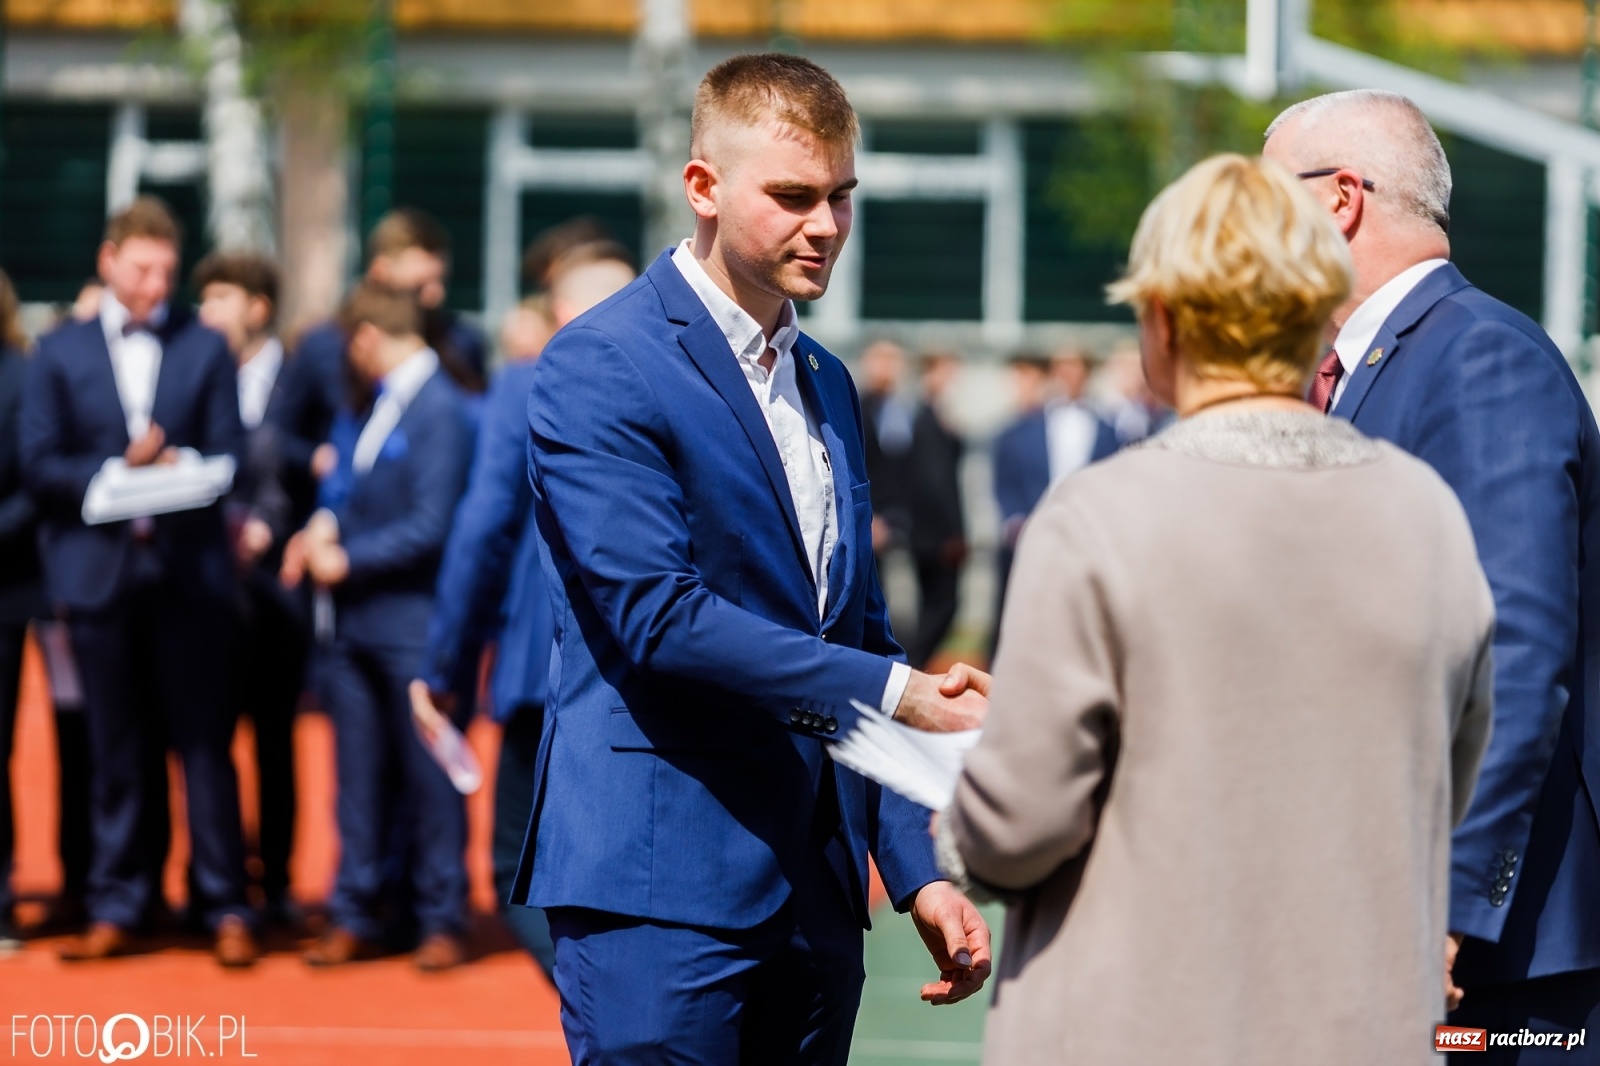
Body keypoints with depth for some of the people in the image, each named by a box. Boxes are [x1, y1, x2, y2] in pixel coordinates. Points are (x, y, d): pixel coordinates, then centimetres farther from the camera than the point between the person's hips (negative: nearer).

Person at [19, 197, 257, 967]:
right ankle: (118, 907, 12)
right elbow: (38, 465, 3)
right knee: (118, 750, 5)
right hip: (99, 568, 1)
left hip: (189, 567, -1)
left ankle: (225, 908, 1)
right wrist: (117, 472, -11)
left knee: (205, 742, -2)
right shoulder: (61, 353, 10)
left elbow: (227, 459, 5)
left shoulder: (205, 349, 10)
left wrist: (171, 470, -15)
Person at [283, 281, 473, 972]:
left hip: (414, 623, -8)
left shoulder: (439, 410, -14)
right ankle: (354, 919, 17)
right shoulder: (384, 404, 14)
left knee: (429, 779, 1)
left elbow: (429, 527, -19)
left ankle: (441, 921, 9)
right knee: (360, 779, 11)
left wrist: (346, 560, -12)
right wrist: (327, 527, -1)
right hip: (358, 623, 8)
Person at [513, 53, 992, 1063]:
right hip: (662, 889, -7)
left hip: (816, 901, 7)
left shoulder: (828, 385, 18)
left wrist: (923, 871, 13)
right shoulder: (601, 368, -7)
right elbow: (657, 616, -18)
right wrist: (894, 691, -21)